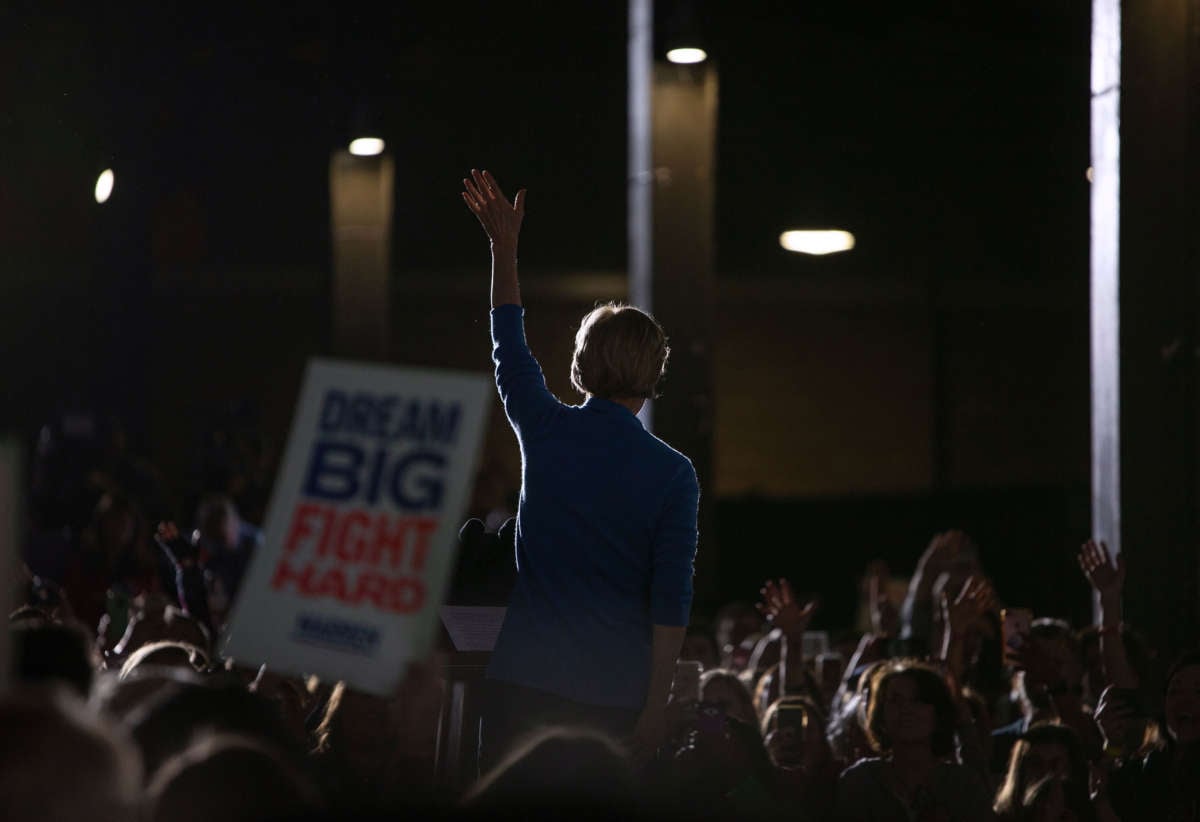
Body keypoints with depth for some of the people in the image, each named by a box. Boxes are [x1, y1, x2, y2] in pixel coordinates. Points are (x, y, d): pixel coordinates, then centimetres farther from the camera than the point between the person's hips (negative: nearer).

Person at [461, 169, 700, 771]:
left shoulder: (546, 433, 2)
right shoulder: (673, 474, -3)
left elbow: (508, 346, 21)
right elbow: (670, 601, -5)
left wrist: (504, 246, 33)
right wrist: (655, 709, -1)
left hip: (524, 679, 1)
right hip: (614, 693, -1)